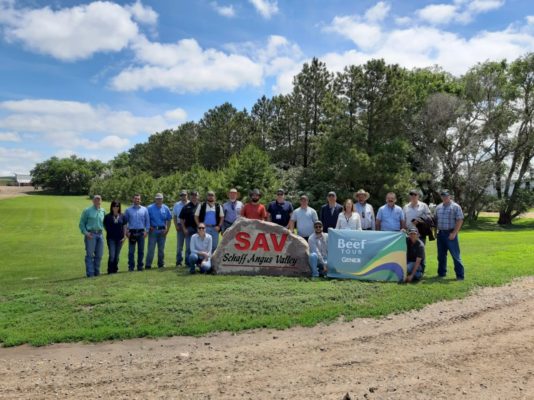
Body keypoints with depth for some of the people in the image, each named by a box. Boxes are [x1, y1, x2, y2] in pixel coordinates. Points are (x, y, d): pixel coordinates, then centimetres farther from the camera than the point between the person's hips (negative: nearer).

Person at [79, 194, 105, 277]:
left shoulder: (103, 211, 11)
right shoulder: (87, 211, 0)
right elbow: (82, 223, 1)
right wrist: (85, 233, -11)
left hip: (100, 234, 4)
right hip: (90, 234, -4)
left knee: (99, 255, 7)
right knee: (90, 254, -2)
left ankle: (96, 272, 19)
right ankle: (90, 273, 2)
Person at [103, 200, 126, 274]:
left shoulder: (122, 216, 5)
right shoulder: (108, 216, 0)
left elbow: (124, 227, 8)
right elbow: (105, 227, 5)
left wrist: (124, 237, 2)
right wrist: (107, 235, 0)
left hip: (120, 238, 2)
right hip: (111, 238, -2)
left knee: (117, 255, 8)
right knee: (112, 255, -8)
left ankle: (115, 269, 20)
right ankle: (110, 270, 4)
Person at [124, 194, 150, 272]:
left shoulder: (144, 209, 8)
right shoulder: (128, 210, 7)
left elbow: (147, 221, 7)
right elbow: (125, 221, 6)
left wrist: (146, 231, -1)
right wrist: (126, 231, -4)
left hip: (141, 232, 1)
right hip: (132, 232, -1)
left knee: (141, 250, 6)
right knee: (131, 251, -1)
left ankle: (140, 266, 14)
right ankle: (131, 267, 6)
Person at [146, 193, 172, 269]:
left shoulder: (165, 208, 7)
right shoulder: (150, 208, -1)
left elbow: (169, 220, 10)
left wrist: (167, 229, 1)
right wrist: (149, 227, -9)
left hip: (162, 231, 3)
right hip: (153, 230, -3)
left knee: (161, 248, 10)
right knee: (151, 248, -6)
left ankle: (161, 264, 20)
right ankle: (148, 265, -2)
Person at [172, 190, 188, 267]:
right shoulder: (177, 205, 10)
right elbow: (174, 216, 11)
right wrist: (176, 225, 0)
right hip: (180, 226, 2)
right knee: (179, 245, 4)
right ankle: (179, 262, 10)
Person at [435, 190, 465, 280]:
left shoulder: (455, 207, -4)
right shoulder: (438, 207, 13)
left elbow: (460, 220, -9)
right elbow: (436, 220, 18)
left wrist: (454, 233, -15)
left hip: (450, 234, -5)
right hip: (440, 233, 6)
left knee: (455, 255, -4)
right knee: (441, 255, 11)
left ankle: (460, 275, 1)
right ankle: (441, 273, 21)